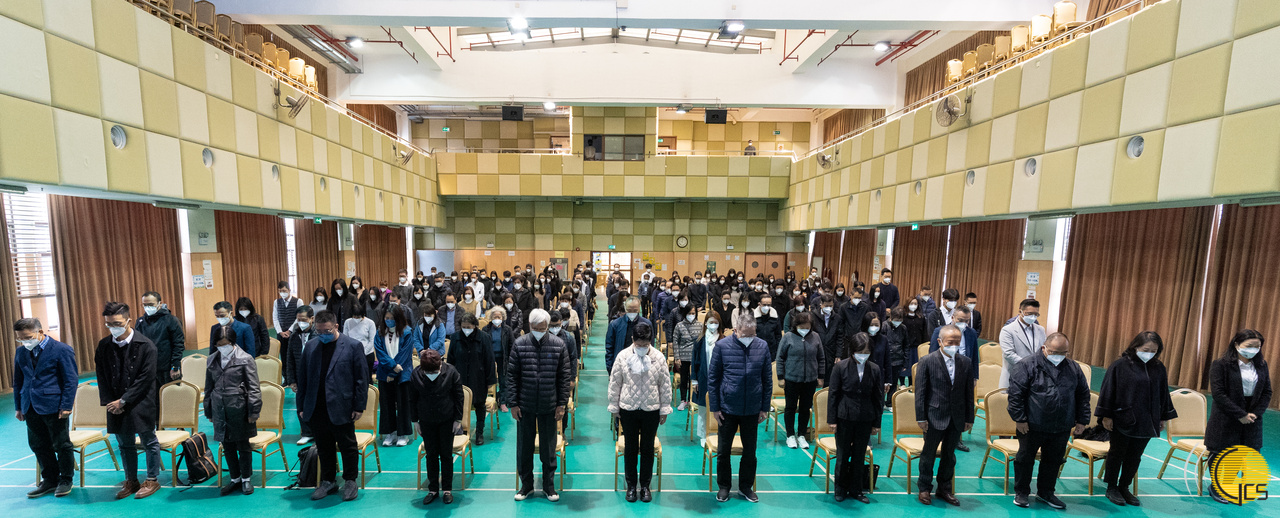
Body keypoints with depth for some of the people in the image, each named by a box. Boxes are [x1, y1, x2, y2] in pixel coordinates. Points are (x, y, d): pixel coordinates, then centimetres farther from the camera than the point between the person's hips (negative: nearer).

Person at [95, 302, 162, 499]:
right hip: (116, 405, 5)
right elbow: (102, 377, 5)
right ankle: (131, 481, 30)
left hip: (141, 404, -4)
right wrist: (109, 402, -5)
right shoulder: (103, 346, 1)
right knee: (124, 444, 15)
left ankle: (152, 480, 21)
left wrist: (124, 401, -14)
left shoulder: (145, 346, -13)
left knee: (149, 442, 7)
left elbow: (146, 379, -13)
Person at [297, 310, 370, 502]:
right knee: (324, 447, 16)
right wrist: (302, 405, 7)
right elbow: (303, 377, 10)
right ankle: (327, 481, 33)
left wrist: (359, 406, -9)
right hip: (317, 409, 4)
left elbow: (362, 378, -7)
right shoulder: (311, 346, 5)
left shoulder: (353, 346, -9)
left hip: (341, 408, -4)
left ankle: (350, 481, 26)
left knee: (347, 446, 8)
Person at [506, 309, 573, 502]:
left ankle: (548, 485, 28)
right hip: (525, 405, 1)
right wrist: (513, 403, -4)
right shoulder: (519, 344, -5)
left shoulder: (558, 345, -5)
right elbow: (512, 376, -1)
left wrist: (562, 404, -4)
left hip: (549, 406, 0)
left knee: (549, 447, 11)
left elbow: (564, 377, -1)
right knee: (524, 446, 13)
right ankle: (526, 484, 32)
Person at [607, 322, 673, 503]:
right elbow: (614, 383, 1)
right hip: (628, 409, 0)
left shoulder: (659, 357, -6)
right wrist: (614, 407, 3)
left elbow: (665, 385, 1)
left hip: (651, 410, 0)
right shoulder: (623, 356, -6)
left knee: (647, 449, 11)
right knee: (630, 448, 11)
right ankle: (631, 485, 28)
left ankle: (645, 485, 28)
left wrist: (665, 409, 2)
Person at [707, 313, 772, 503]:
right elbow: (712, 378, -4)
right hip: (727, 408, -1)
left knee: (750, 451, 15)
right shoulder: (722, 346, -10)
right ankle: (724, 486, 32)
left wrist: (765, 407, 3)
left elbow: (767, 379, 5)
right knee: (724, 450, 12)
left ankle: (746, 486, 35)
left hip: (752, 409, 2)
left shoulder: (762, 346, -3)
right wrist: (714, 407, -5)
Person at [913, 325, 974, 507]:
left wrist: (969, 418, 6)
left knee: (949, 455, 17)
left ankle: (945, 489, 34)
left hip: (956, 419, 4)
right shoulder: (927, 361, -11)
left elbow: (969, 393, 7)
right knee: (928, 454, 9)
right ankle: (924, 489, 25)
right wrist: (921, 417, -11)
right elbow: (920, 392, -9)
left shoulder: (966, 363, 1)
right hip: (934, 417, -4)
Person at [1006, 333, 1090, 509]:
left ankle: (1045, 492, 35)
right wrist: (1019, 418, -15)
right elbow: (1015, 393, -14)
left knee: (1054, 461, 17)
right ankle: (1021, 492, 23)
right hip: (1032, 425, -4)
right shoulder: (1028, 365, -13)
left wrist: (1082, 420, 8)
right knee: (1025, 459, 8)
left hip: (1062, 428, 5)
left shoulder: (1074, 369, 4)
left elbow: (1083, 395, 13)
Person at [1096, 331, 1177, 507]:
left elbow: (1163, 394, 14)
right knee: (1117, 453, 7)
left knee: (1135, 456, 13)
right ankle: (1111, 488, 18)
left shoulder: (1159, 368, 3)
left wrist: (1164, 417, 13)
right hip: (1122, 420, -4)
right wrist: (1106, 416, -10)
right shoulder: (1120, 365, -11)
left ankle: (1124, 487, 27)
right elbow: (1108, 390, -9)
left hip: (1146, 423, 5)